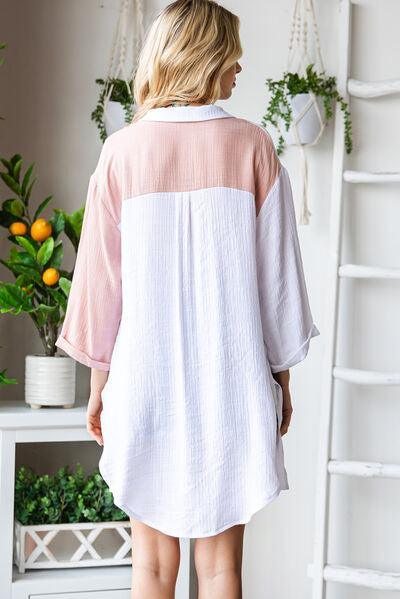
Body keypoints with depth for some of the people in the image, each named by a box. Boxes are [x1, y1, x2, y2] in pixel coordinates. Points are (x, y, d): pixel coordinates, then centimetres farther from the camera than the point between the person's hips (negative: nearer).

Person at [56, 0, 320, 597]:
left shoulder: (123, 150, -2)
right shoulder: (253, 148, -4)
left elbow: (100, 279, 1)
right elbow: (277, 273, -1)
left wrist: (99, 382, 12)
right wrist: (281, 374, 10)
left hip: (146, 381, 1)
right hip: (232, 384, 0)